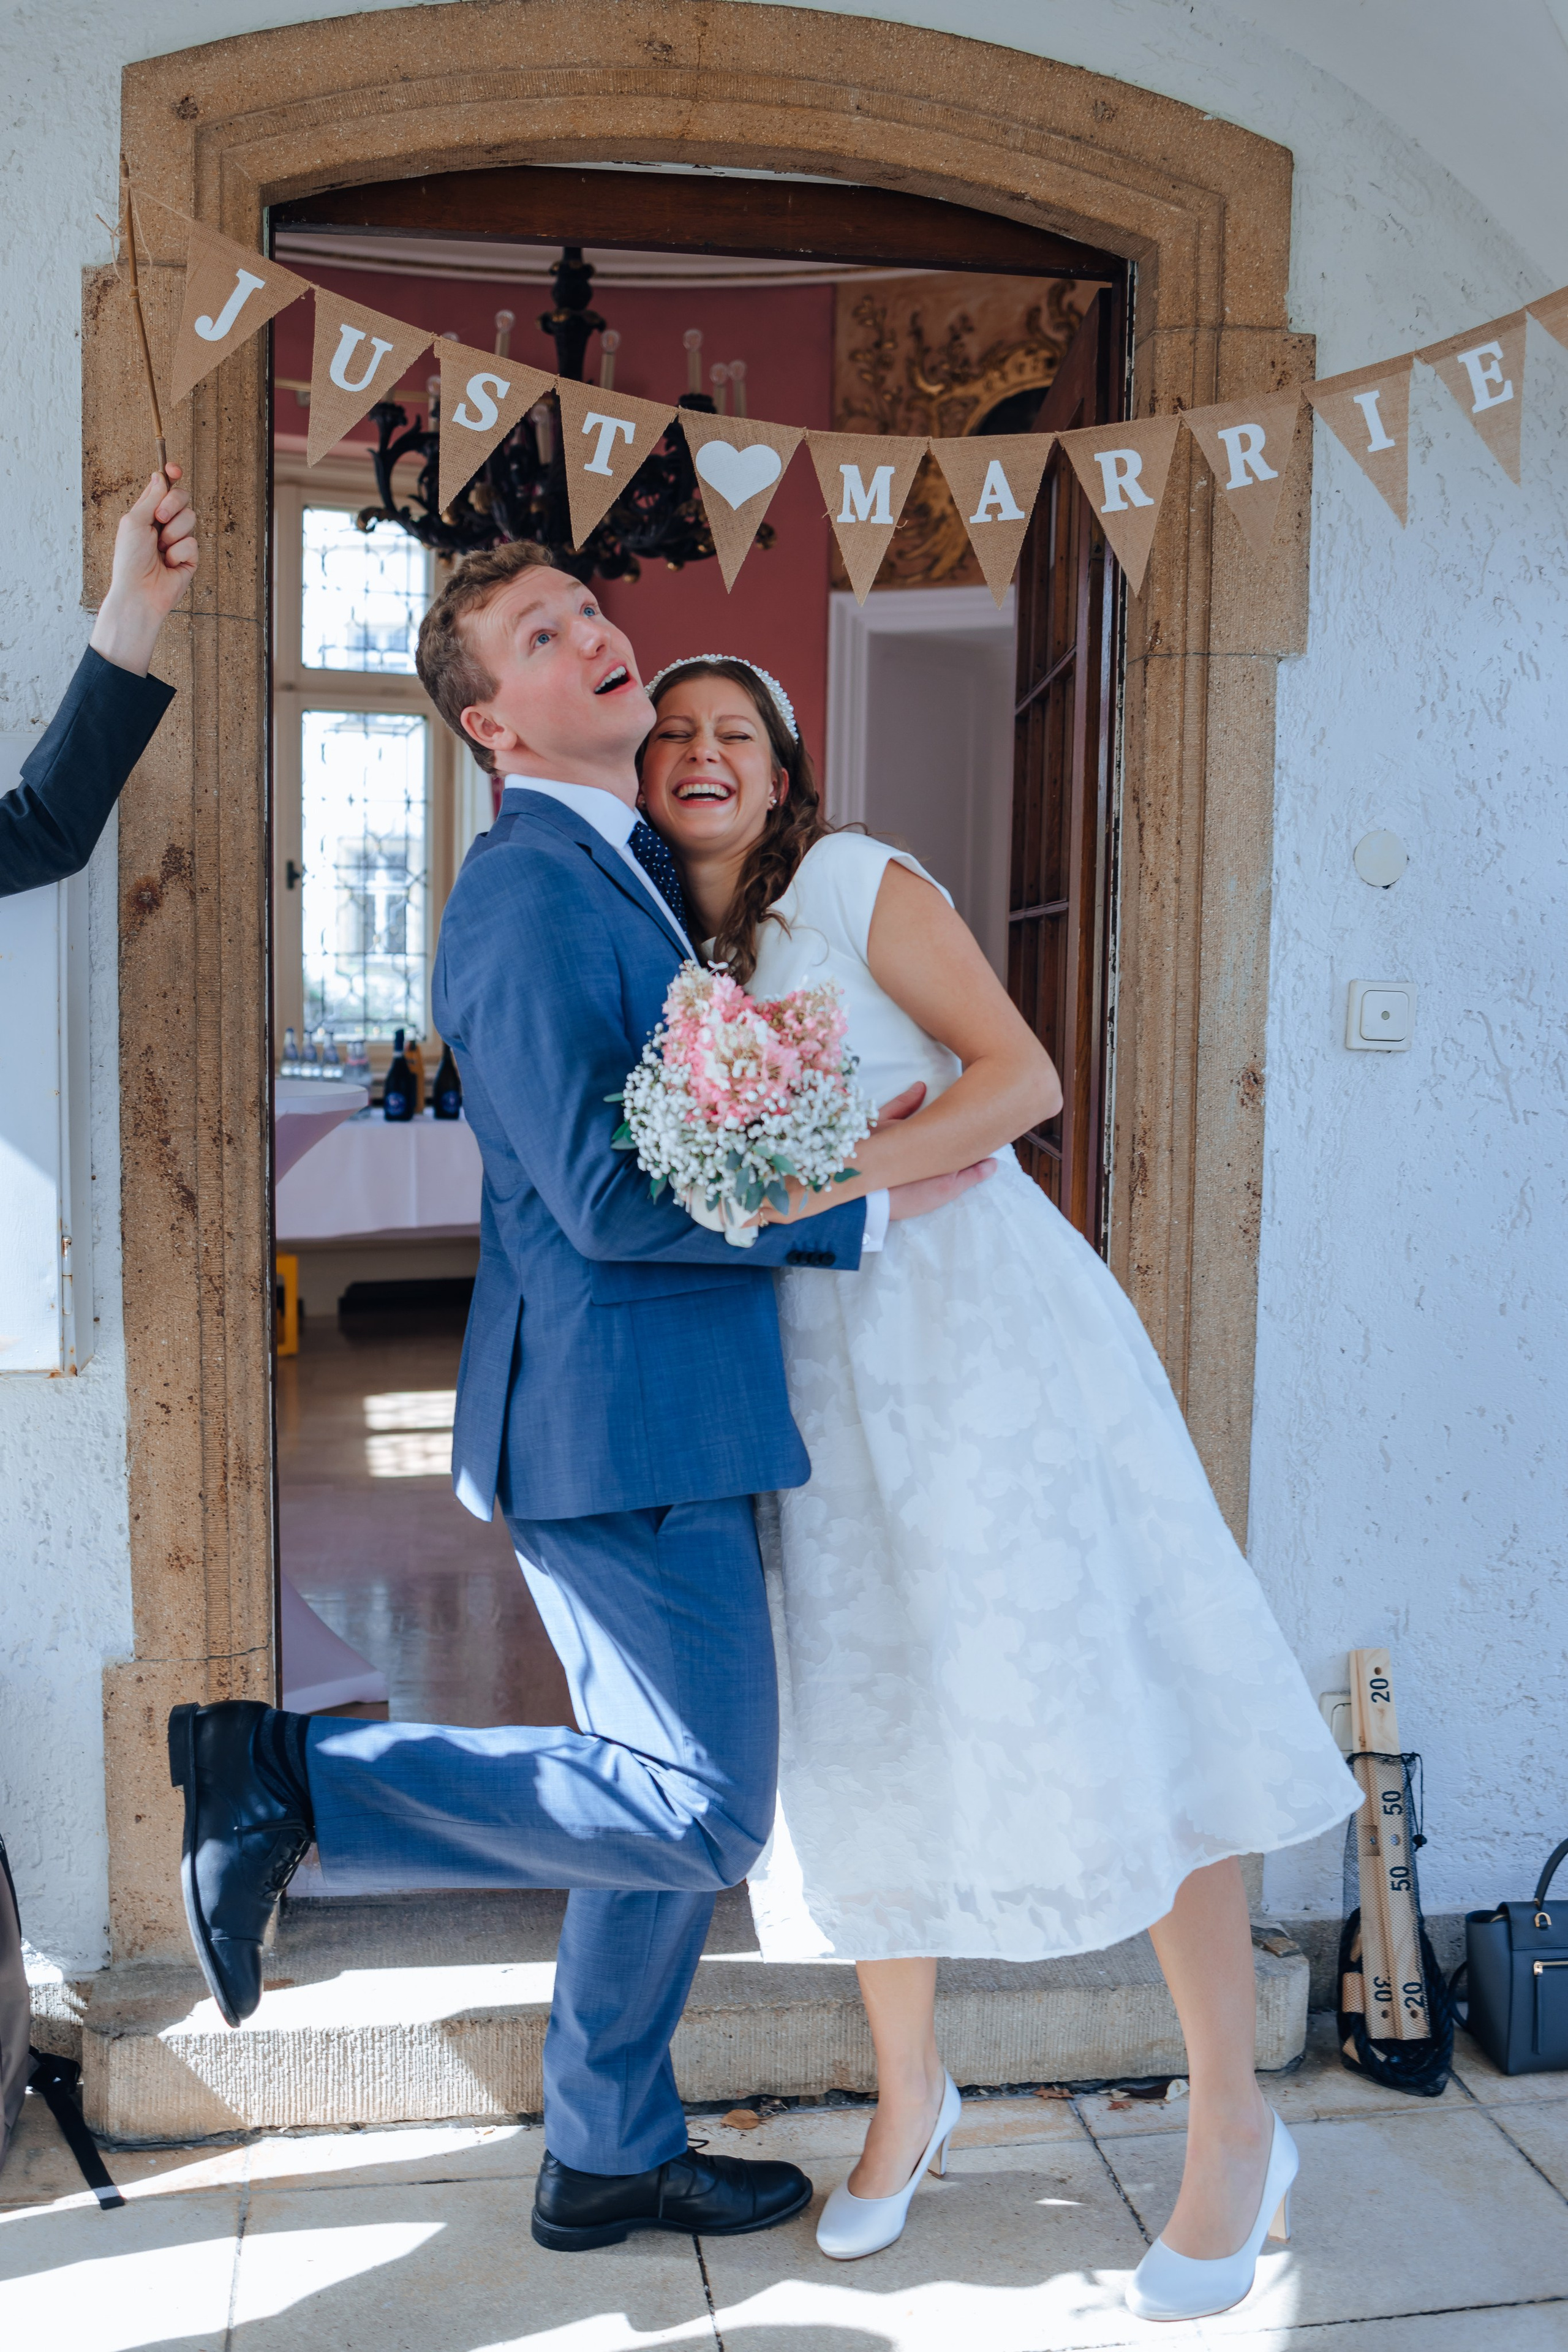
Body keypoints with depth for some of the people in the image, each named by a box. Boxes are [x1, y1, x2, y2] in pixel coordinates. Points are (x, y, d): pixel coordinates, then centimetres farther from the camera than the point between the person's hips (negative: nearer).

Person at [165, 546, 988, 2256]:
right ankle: (294, 1778, 1)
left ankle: (610, 2160, 32)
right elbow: (605, 1198, -22)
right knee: (699, 1819, -6)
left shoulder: (636, 868, 16)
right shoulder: (527, 895, -16)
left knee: (670, 1809, 17)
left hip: (673, 1414, 10)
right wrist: (870, 1207, -15)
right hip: (620, 1419, -10)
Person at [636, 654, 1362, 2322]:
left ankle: (1233, 2124, 9)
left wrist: (846, 1169, -20)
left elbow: (1022, 1076, -9)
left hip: (976, 1310, -5)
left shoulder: (858, 884, -3)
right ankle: (907, 2095, 28)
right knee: (853, 1726, 7)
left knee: (1095, 1696, -6)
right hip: (816, 1356, 5)